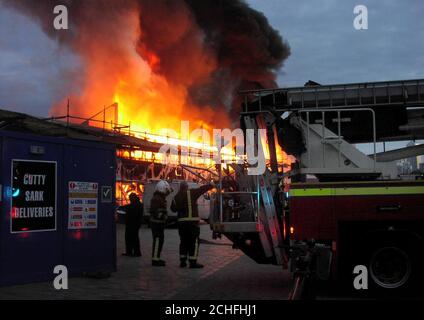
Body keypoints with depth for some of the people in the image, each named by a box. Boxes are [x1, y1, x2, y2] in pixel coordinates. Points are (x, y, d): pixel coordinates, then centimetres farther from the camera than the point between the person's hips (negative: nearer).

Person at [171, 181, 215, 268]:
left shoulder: (176, 197, 8)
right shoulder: (191, 193, -7)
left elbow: (173, 208, 16)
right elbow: (202, 189, -6)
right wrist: (211, 185, 7)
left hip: (181, 221, 6)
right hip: (192, 221, -6)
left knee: (183, 242, 15)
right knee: (194, 242, -2)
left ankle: (183, 261, 16)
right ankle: (193, 262, -6)